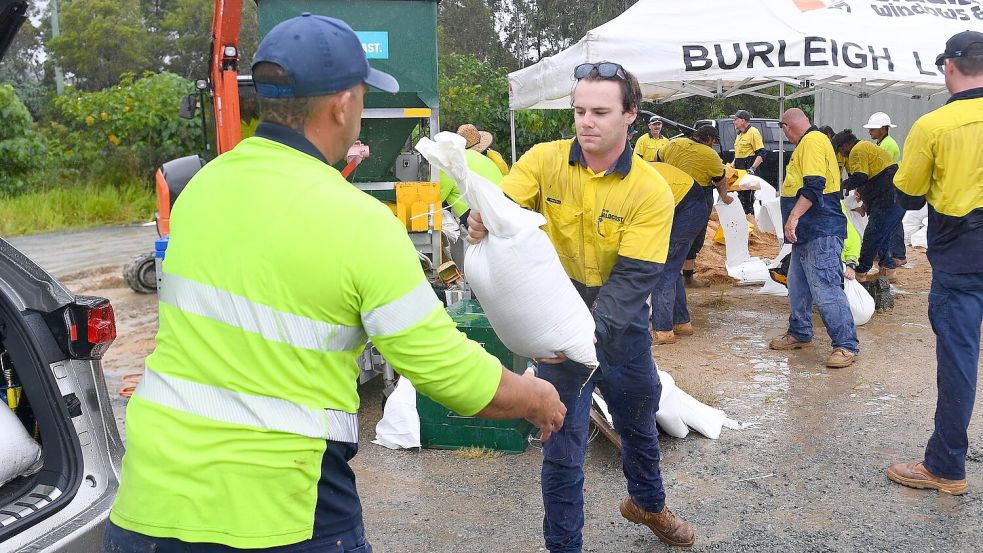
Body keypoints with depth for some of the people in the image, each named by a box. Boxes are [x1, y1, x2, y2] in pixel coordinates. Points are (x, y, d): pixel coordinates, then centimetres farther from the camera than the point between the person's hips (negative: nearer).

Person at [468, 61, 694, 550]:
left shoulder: (651, 190, -16)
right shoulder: (544, 161, -12)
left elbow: (633, 277, -22)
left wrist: (591, 330, -38)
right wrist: (481, 221, -47)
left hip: (619, 323, 2)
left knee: (639, 422, 25)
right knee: (563, 445, 3)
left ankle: (646, 502, 55)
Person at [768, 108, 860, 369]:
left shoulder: (813, 141, -13)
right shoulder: (807, 143, 19)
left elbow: (814, 186, -25)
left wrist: (794, 216, -27)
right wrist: (794, 219, 31)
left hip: (821, 232, -11)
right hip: (807, 233, 11)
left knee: (825, 289, -11)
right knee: (798, 286, 17)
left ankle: (847, 346, -5)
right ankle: (800, 334, 30)